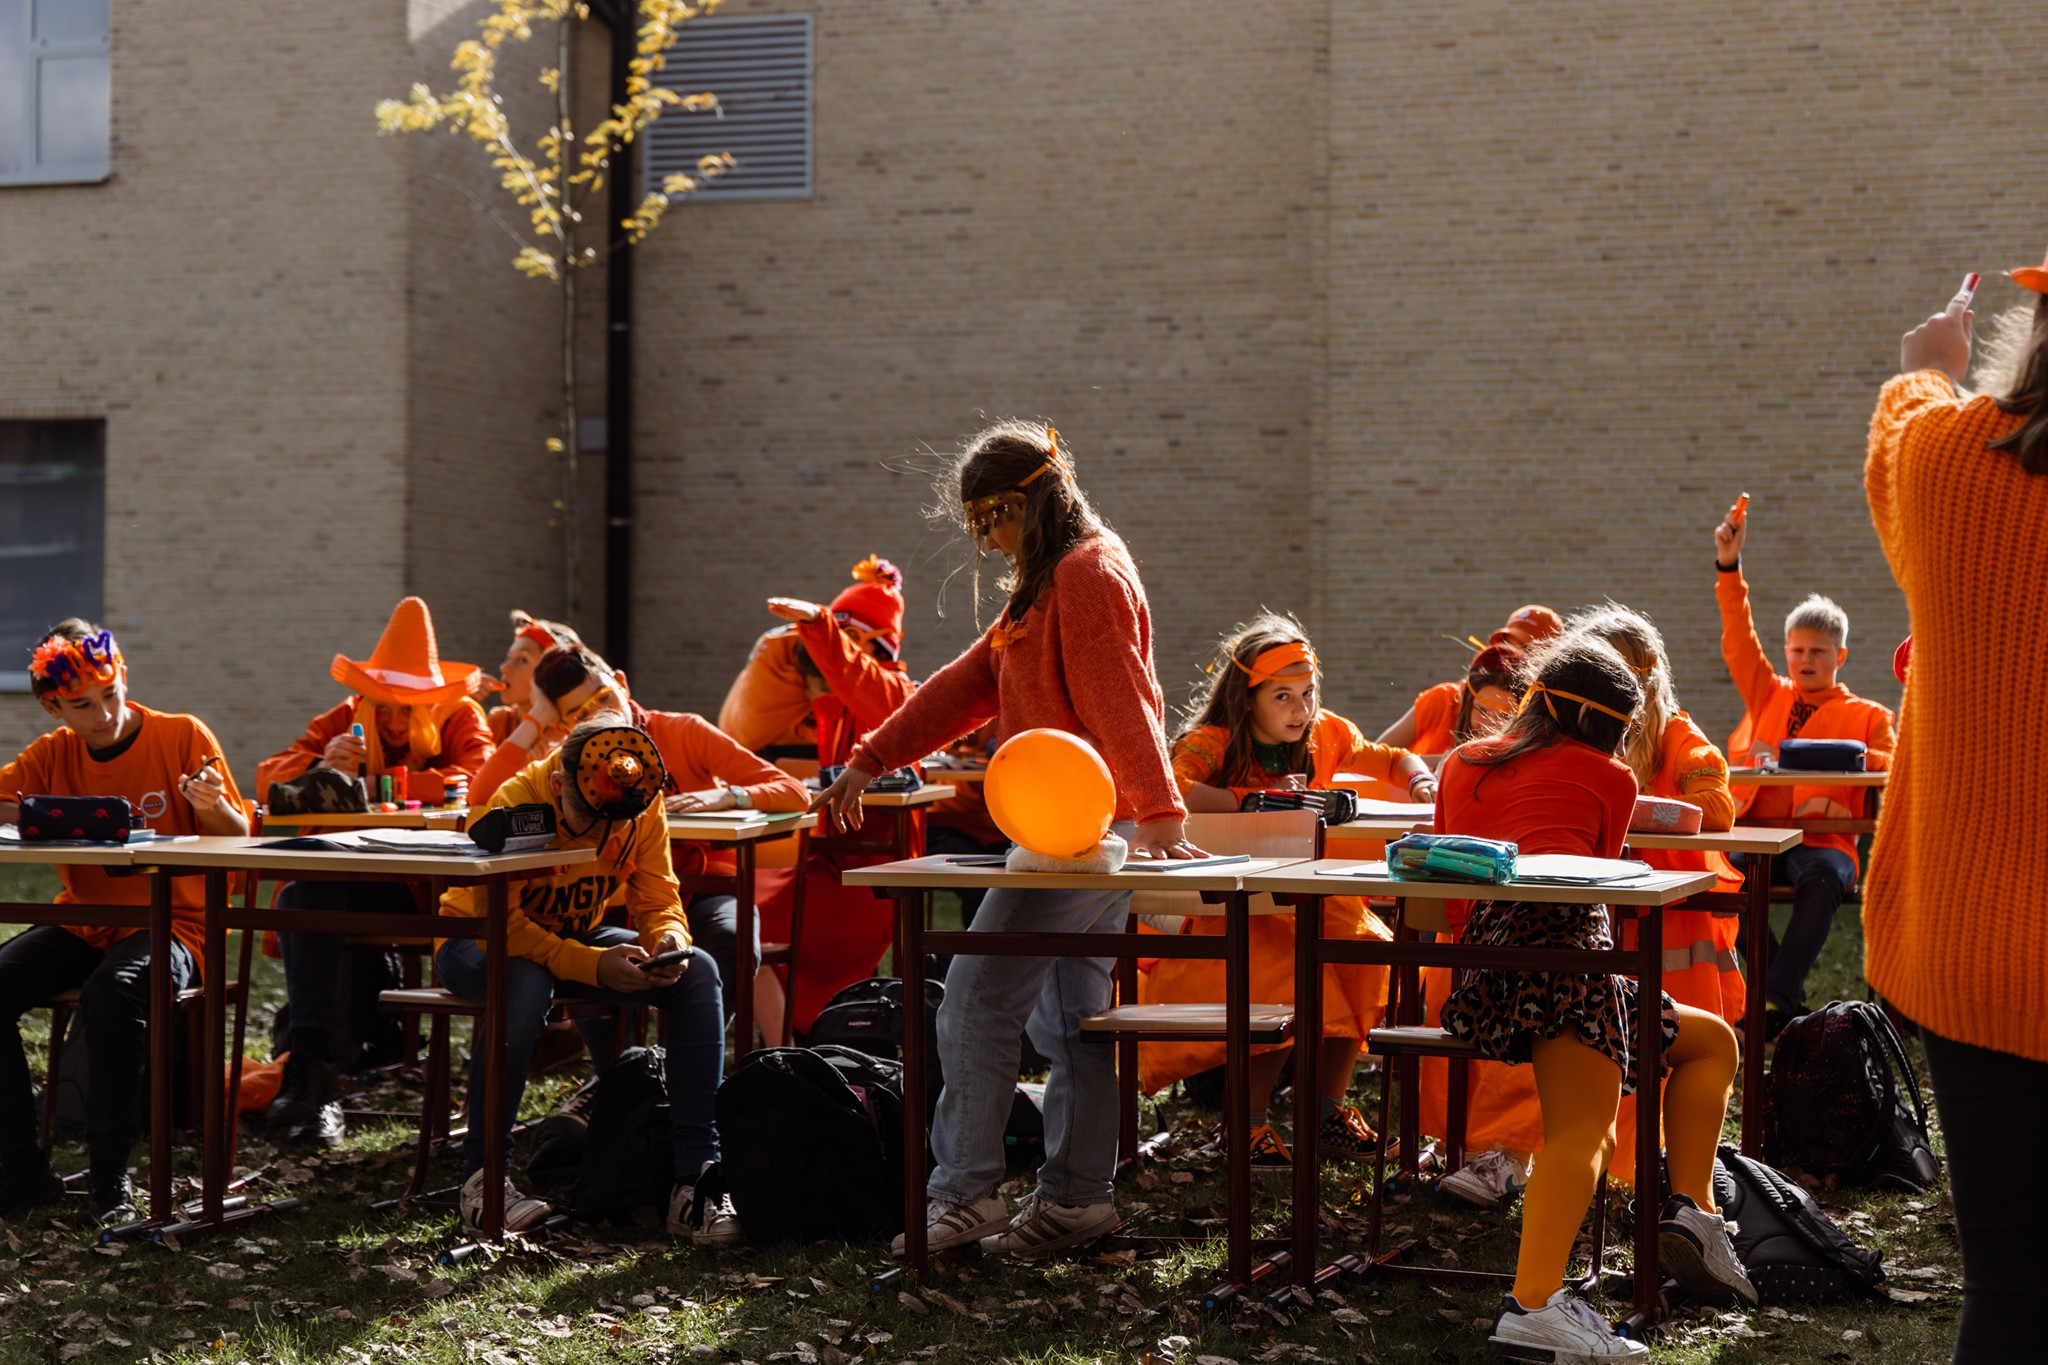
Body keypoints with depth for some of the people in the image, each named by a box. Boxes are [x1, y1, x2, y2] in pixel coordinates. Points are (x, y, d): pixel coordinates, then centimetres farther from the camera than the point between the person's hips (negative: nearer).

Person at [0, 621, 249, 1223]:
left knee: (111, 993, -36)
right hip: (81, 923, 4)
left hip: (167, 923, -4)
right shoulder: (52, 755, 8)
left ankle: (109, 1179, -23)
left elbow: (238, 842, -2)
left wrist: (213, 806, -25)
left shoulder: (183, 737, -2)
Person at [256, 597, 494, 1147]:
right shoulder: (345, 720, 12)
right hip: (336, 885, 3)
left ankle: (310, 1070, -26)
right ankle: (316, 1066, -34)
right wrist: (320, 768, -19)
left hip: (422, 896, -3)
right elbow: (267, 778, 3)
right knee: (300, 895, -30)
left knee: (313, 896, -32)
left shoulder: (460, 719, 4)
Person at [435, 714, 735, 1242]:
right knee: (526, 981, -42)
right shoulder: (515, 805, -29)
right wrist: (593, 965, -42)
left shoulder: (645, 809, -13)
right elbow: (501, 923, -30)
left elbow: (658, 901, -8)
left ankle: (696, 1178, -23)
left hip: (580, 937, 5)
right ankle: (483, 1178, -29)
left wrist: (669, 941, -32)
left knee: (698, 972, -20)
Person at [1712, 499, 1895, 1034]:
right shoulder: (1768, 696, 24)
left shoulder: (1865, 715, 15)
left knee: (1822, 879, -38)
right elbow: (1739, 642, 13)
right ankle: (1783, 988, -22)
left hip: (1820, 837, -3)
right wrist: (1728, 566, 3)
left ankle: (1776, 1002, -37)